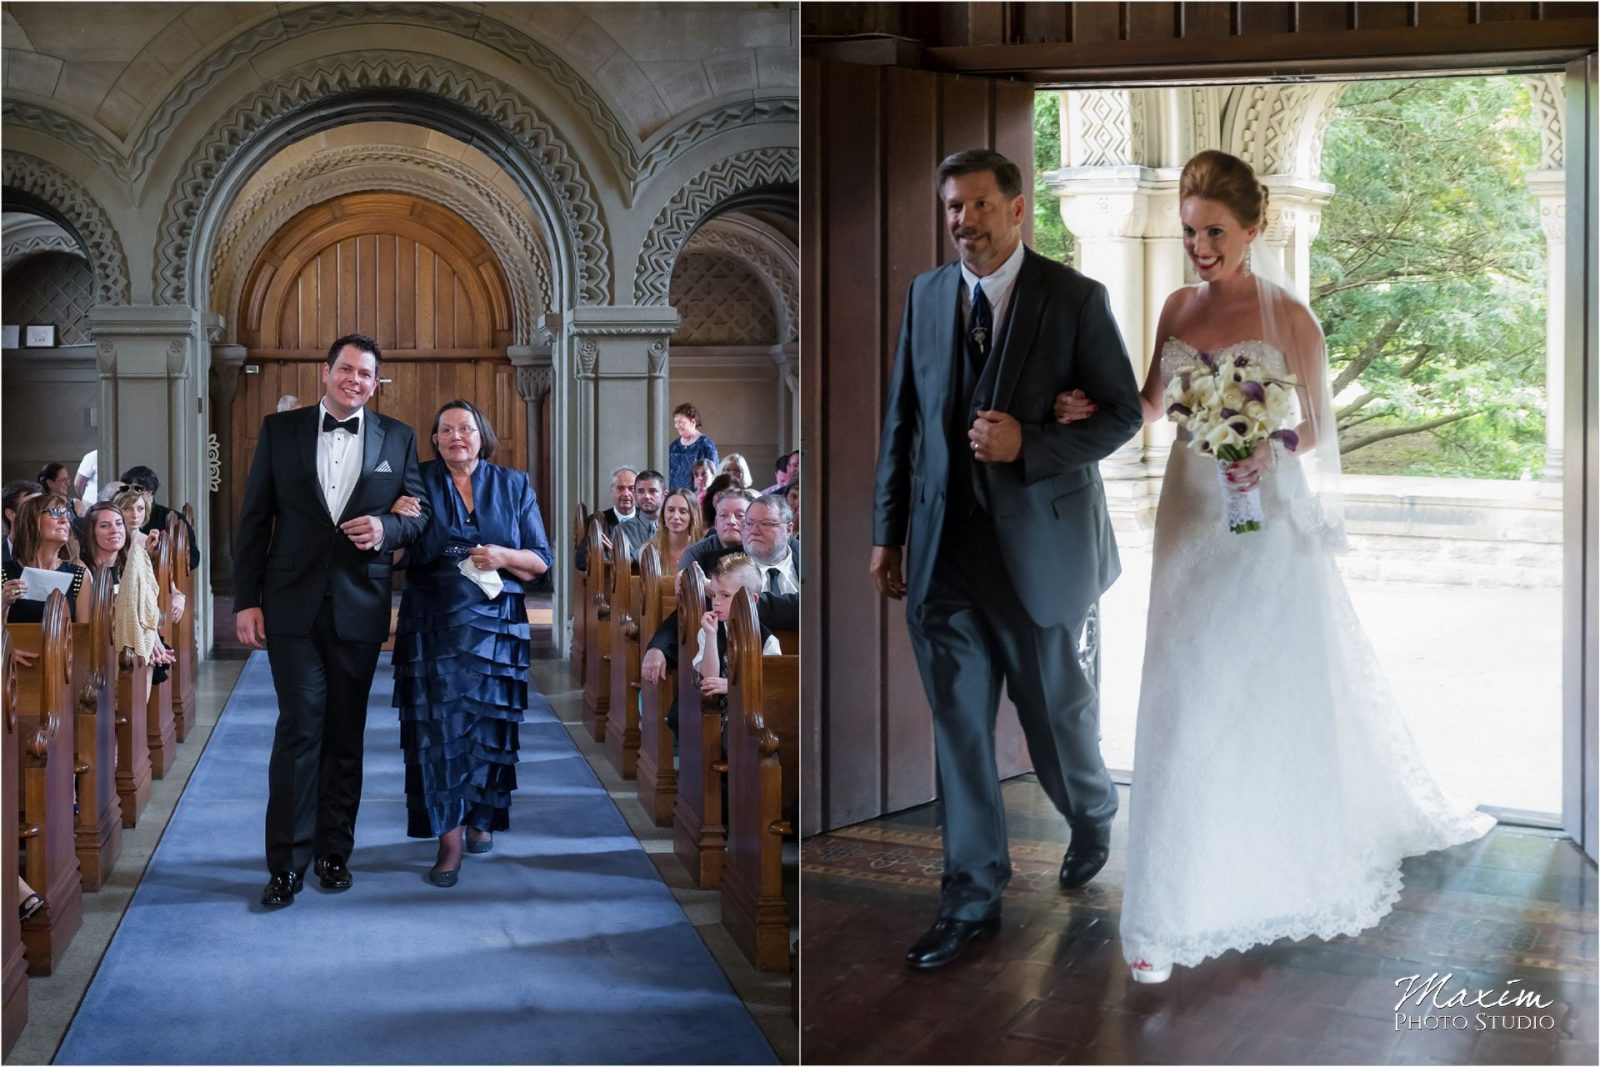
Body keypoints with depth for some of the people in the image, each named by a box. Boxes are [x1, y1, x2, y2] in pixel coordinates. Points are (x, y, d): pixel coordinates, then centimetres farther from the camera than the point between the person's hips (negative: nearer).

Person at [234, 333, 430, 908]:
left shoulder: (397, 438, 6)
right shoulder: (280, 429, 3)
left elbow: (421, 513, 10)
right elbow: (253, 519, 3)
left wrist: (387, 528, -13)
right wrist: (246, 600, -2)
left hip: (359, 607, 2)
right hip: (293, 603, -1)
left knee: (345, 731, 9)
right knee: (300, 725, -7)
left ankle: (334, 851, 20)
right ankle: (287, 861, 0)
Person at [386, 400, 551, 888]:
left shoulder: (513, 486, 7)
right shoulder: (419, 482, 4)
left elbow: (541, 562, 7)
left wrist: (505, 557, -12)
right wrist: (397, 519, -16)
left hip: (494, 624, 1)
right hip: (432, 627, -1)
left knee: (487, 724, 6)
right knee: (437, 724, -8)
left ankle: (481, 814, 29)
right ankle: (449, 840, -4)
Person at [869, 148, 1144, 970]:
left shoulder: (1075, 299, -7)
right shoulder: (926, 295, 5)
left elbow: (1122, 411, -5)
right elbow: (901, 418, 10)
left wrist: (1027, 445, -20)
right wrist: (887, 531, 10)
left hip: (1037, 546, -3)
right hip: (944, 549, 3)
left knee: (1053, 707, 12)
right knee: (958, 726, 7)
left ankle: (1092, 818, 45)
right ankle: (972, 898, 18)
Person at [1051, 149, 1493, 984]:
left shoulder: (1289, 318, -9)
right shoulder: (1178, 310, 4)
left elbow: (1315, 427, -4)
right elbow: (1152, 404, 14)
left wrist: (1270, 452, -23)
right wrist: (1095, 409, -6)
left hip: (1267, 525, -4)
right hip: (1191, 521, 4)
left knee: (1282, 692, 6)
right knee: (1187, 702, 6)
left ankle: (1296, 861, 28)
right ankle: (1175, 907, 18)